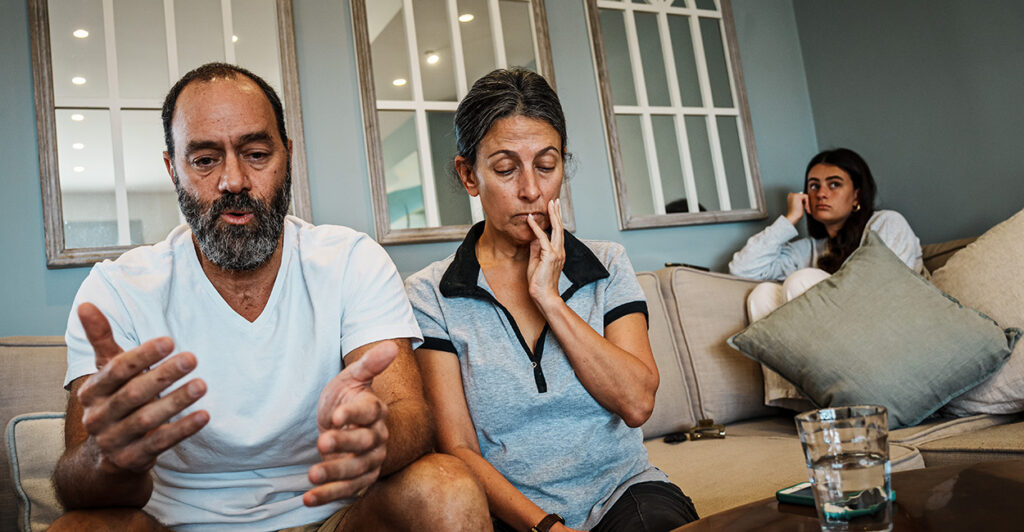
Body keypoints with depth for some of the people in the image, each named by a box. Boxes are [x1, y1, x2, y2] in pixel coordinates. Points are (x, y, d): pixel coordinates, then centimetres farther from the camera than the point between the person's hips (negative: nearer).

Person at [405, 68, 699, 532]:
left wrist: (548, 299, -10)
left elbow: (637, 403, -6)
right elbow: (458, 449, -6)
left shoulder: (607, 266, 7)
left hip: (623, 491, 1)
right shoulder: (430, 295, -1)